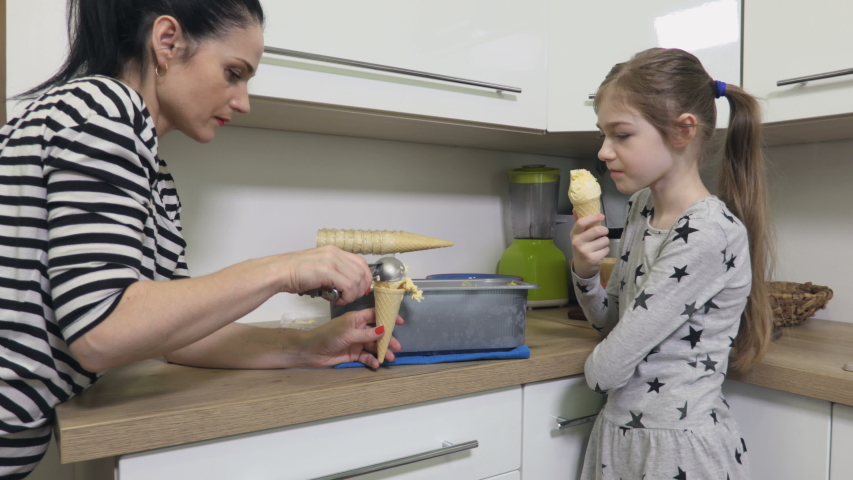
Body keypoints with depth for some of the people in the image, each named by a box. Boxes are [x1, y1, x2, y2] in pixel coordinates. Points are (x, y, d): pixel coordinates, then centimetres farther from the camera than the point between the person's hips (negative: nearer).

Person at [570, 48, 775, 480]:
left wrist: (596, 365, -1)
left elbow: (607, 369, -22)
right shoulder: (641, 207, 0)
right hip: (618, 429, 7)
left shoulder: (710, 233, -25)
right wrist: (585, 271, -10)